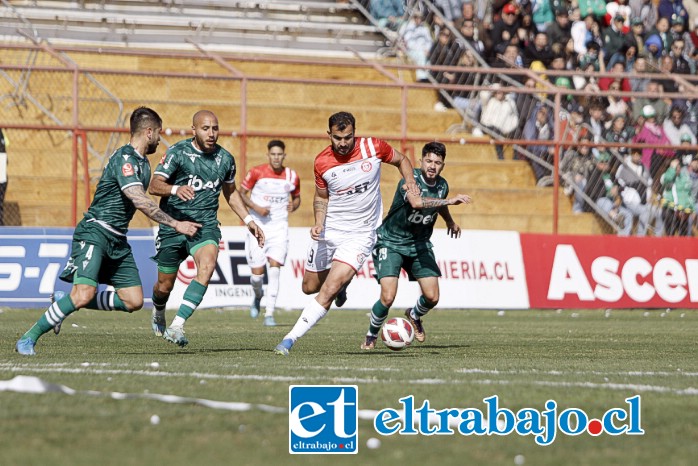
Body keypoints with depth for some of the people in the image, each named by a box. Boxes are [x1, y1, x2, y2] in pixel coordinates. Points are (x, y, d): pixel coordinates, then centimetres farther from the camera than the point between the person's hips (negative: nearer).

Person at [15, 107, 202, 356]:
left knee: (134, 301, 1)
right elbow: (140, 201, -26)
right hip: (95, 232, -9)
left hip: (118, 240, 9)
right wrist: (176, 224, -24)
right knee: (84, 294, -25)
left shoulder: (143, 163, 15)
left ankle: (65, 304, 13)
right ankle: (28, 339, -12)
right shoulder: (124, 158, -16)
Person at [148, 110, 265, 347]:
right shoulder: (177, 152, -8)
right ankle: (158, 315, 43)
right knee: (164, 286, 5)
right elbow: (154, 185, -16)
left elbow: (230, 192, 22)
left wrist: (248, 220, 15)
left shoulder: (225, 159, 5)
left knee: (207, 266, -28)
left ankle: (177, 325, -31)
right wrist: (175, 189, -36)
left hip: (206, 226, 2)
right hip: (173, 225, -2)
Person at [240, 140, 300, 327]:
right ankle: (258, 296, 32)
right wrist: (256, 208, -13)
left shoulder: (292, 176, 3)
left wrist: (293, 205, -5)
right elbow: (241, 193, 3)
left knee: (274, 269, -13)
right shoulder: (256, 173, -4)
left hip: (279, 228, 1)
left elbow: (297, 198, 19)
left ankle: (269, 313, -11)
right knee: (257, 272, -3)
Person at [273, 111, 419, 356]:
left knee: (329, 291, -17)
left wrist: (410, 181, -10)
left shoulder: (373, 147, -12)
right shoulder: (322, 162, -8)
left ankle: (290, 339, -12)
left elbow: (401, 160, 8)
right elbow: (321, 197, 7)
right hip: (328, 232, 3)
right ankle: (341, 281, 48)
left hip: (360, 233, -3)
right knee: (310, 287, 15)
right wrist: (318, 224, -11)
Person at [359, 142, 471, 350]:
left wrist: (450, 221, 37)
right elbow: (416, 202, -46)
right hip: (391, 242, -6)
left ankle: (414, 316, 33)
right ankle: (371, 336, 11)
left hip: (420, 244, 6)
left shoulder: (442, 185, -2)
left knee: (432, 297, -4)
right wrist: (449, 201, -49)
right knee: (388, 297, -17)